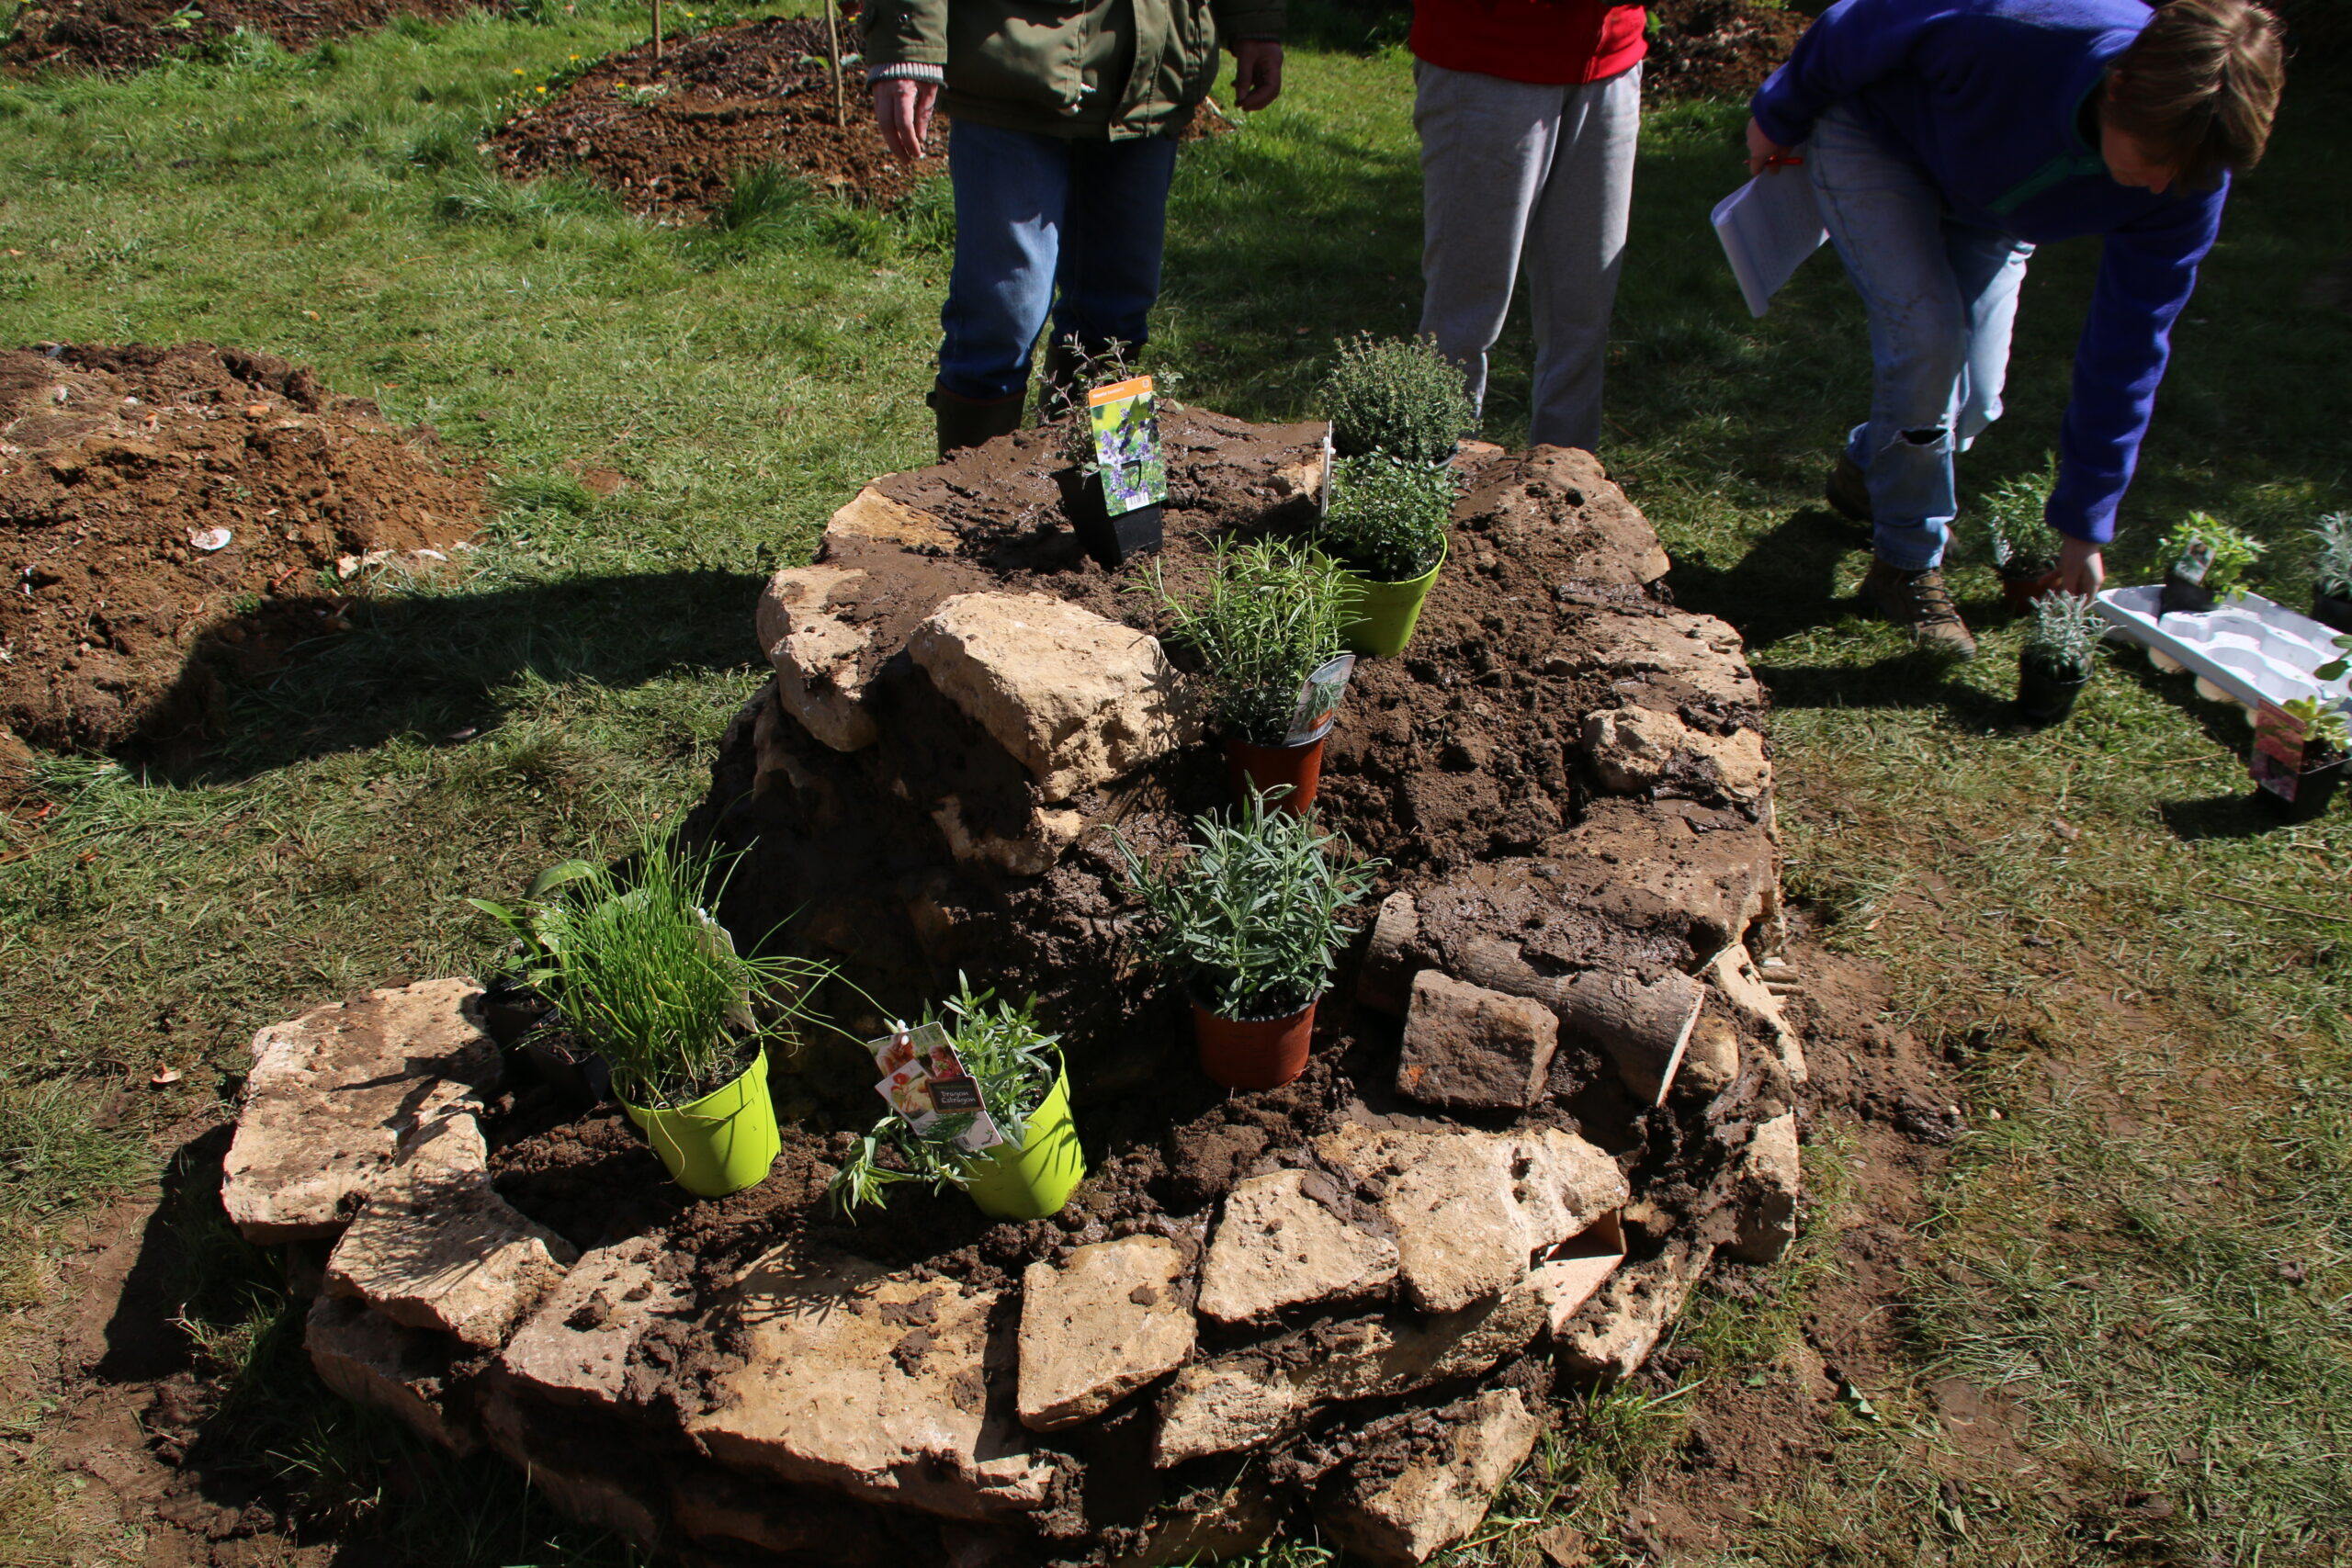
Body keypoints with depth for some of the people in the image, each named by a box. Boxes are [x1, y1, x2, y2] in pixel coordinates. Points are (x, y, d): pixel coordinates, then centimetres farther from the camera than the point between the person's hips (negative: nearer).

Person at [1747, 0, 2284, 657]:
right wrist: (1778, 118, -4)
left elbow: (2129, 349, -19)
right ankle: (1905, 565, -5)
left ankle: (1866, 469, 30)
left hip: (1989, 203, 4)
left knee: (1974, 402, -5)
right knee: (1928, 338, -24)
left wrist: (2085, 525, -15)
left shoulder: (2189, 172, -27)